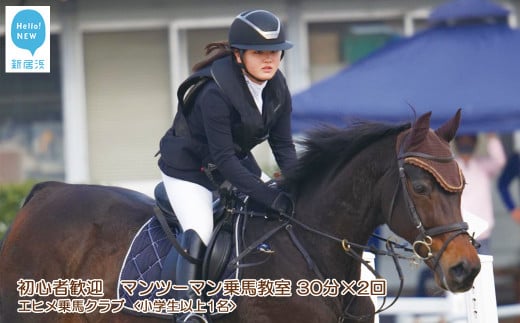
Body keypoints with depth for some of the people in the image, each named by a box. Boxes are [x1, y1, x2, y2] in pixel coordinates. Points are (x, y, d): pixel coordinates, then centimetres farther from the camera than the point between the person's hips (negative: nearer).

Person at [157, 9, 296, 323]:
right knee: (200, 232, -25)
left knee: (284, 217, 2)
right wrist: (272, 197, -38)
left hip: (238, 161, 8)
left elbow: (283, 145, -6)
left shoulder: (277, 87, -12)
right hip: (188, 168, -8)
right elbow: (223, 159, -33)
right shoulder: (215, 93, -34)